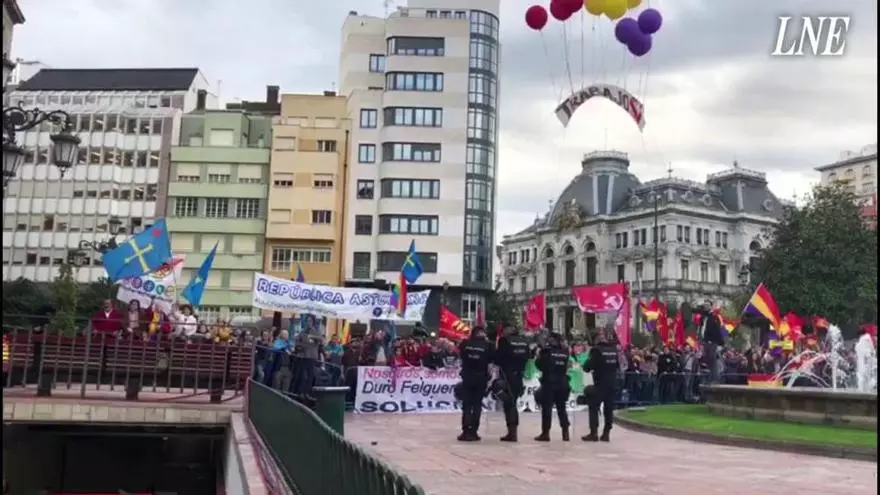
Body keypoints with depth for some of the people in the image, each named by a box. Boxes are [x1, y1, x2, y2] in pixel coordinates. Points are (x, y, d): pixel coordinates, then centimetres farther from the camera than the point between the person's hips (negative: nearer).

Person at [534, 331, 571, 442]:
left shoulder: (547, 351, -9)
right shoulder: (565, 351, 4)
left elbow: (540, 366, -6)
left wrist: (539, 356, 10)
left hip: (549, 382, -4)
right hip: (562, 382, 5)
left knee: (547, 408, -1)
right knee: (562, 408, 11)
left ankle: (545, 433, -2)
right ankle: (565, 433, 9)